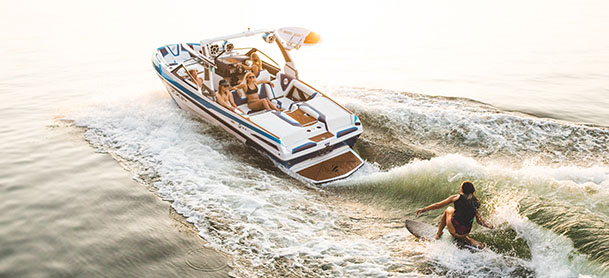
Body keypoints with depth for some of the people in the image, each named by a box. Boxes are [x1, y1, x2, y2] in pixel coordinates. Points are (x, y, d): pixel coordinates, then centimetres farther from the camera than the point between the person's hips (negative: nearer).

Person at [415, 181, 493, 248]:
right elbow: (479, 220, 8)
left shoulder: (457, 197, -1)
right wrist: (488, 226, 29)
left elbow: (438, 205, 2)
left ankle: (439, 233, 27)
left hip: (453, 229, -4)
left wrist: (424, 209, 11)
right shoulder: (476, 202, 7)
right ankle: (468, 240, 11)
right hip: (465, 232, 4)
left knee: (448, 209, 26)